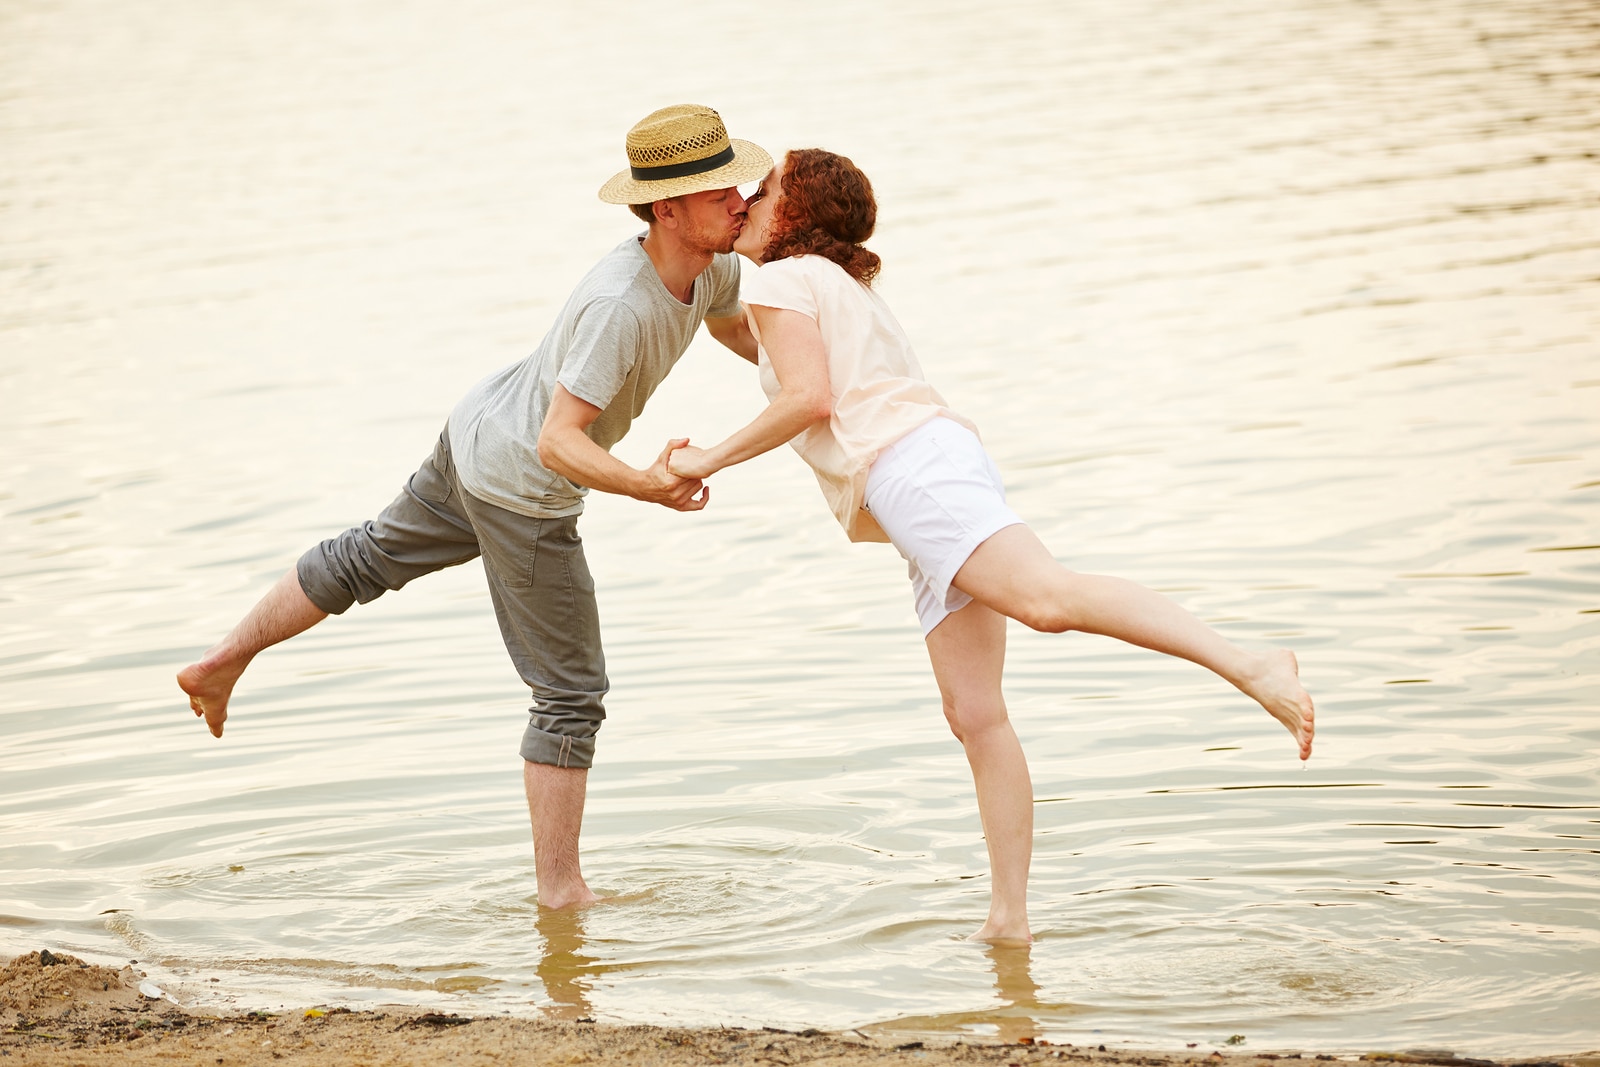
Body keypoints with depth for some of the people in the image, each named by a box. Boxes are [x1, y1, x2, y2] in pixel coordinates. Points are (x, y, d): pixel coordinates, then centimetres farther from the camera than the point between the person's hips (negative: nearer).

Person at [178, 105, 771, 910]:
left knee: (372, 558, 28)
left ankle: (224, 662, 44)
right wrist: (643, 486, -54)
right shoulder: (620, 309, -35)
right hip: (519, 491, -9)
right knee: (570, 693, 0)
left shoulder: (713, 264, -8)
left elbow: (734, 330, 17)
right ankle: (561, 890, 8)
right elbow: (558, 442, -39)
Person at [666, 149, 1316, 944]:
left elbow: (809, 398, -6)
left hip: (915, 464, -9)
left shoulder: (782, 281, 8)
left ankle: (1248, 666, -44)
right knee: (974, 714, 2)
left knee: (1048, 598, -30)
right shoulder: (849, 289, 35)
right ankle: (1009, 918, -1)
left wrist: (709, 460, 3)